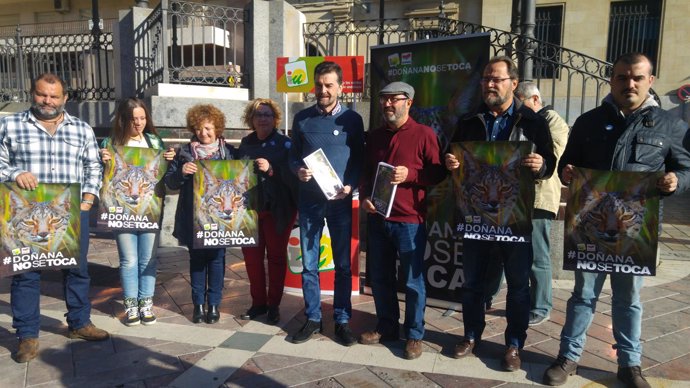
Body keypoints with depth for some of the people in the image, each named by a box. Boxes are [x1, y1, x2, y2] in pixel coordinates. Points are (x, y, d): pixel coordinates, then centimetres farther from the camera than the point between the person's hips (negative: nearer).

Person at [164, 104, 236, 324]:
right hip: (193, 218, 1)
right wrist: (181, 172, -14)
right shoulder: (185, 152, 7)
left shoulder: (228, 151, 5)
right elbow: (170, 182, 6)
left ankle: (213, 304, 16)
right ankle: (198, 304, 18)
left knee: (216, 258, 4)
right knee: (197, 259, 8)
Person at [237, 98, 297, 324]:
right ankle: (258, 302, 22)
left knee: (276, 256, 6)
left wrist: (271, 169, -24)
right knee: (251, 255, 7)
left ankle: (274, 305, 17)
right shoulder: (245, 143, 9)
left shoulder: (285, 143, -5)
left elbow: (293, 174, -13)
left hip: (278, 209, -4)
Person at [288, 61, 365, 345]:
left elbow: (360, 159, 4)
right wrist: (298, 171, -11)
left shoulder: (352, 119, 2)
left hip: (340, 201, -1)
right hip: (309, 200, 2)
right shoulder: (302, 118, 7)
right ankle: (312, 318, 20)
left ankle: (342, 321, 18)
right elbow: (293, 155, 11)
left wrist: (351, 186, -13)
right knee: (309, 263, 7)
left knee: (343, 264, 5)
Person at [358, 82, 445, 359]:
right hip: (377, 218, 6)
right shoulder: (374, 136, 12)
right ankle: (387, 328, 30)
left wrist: (409, 174, -20)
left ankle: (414, 335, 19)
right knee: (379, 277, 13)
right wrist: (364, 198, 1)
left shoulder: (424, 134, -5)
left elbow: (438, 173, -5)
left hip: (409, 220, -5)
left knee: (412, 281, 4)